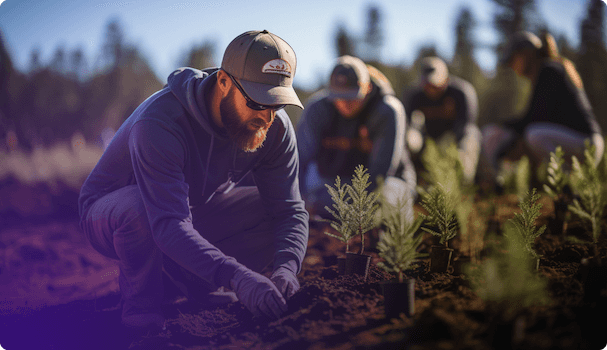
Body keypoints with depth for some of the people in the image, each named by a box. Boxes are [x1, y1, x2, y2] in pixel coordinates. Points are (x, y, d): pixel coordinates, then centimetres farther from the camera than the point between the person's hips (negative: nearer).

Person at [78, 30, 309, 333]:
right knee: (138, 205, -41)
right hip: (109, 213, -5)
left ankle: (189, 282, -1)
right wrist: (235, 277, -57)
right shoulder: (158, 123, -37)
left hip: (196, 214, 6)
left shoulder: (276, 127, -18)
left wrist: (286, 267, -38)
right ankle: (141, 301, -12)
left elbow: (289, 210, -17)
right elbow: (169, 225, -46)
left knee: (273, 206, -16)